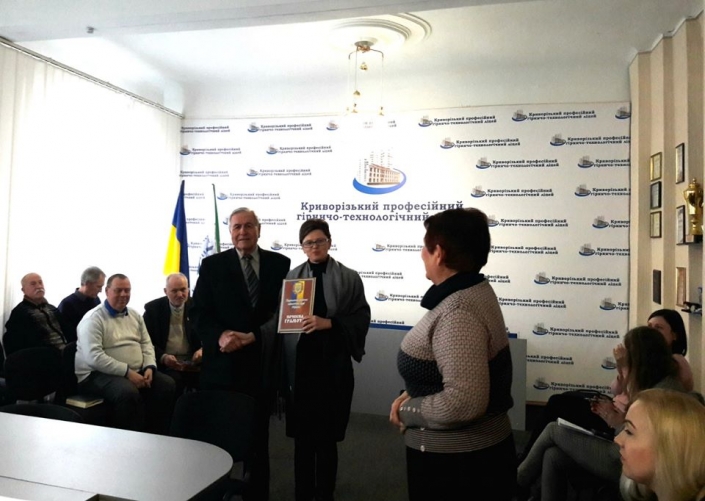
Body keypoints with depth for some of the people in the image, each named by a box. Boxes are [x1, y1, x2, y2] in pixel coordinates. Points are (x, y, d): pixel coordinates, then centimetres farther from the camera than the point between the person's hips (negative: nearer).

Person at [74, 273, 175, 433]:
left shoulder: (135, 315, 13)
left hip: (136, 372, 7)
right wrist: (127, 372, -23)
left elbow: (146, 343, 13)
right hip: (99, 373, -7)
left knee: (167, 384, -13)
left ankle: (157, 436, -2)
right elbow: (94, 357, -20)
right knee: (129, 392, -35)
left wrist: (149, 367, -7)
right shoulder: (94, 319, -10)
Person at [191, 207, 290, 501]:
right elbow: (199, 313, -1)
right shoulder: (212, 265, 2)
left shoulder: (280, 264, 2)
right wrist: (220, 335, -19)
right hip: (222, 364, 0)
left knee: (258, 437, 14)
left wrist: (250, 337, -12)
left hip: (261, 362, 1)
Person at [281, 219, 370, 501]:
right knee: (302, 436, 11)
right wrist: (284, 359, -7)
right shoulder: (291, 277, 5)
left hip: (333, 365, -1)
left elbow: (361, 318, -4)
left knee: (327, 436, 8)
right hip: (298, 364, 2)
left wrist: (328, 323, -17)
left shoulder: (348, 278, 0)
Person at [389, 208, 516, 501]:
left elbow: (464, 402, -32)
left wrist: (406, 411, -17)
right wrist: (412, 396, -1)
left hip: (454, 459, -8)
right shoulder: (473, 290, 2)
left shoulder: (458, 314, -28)